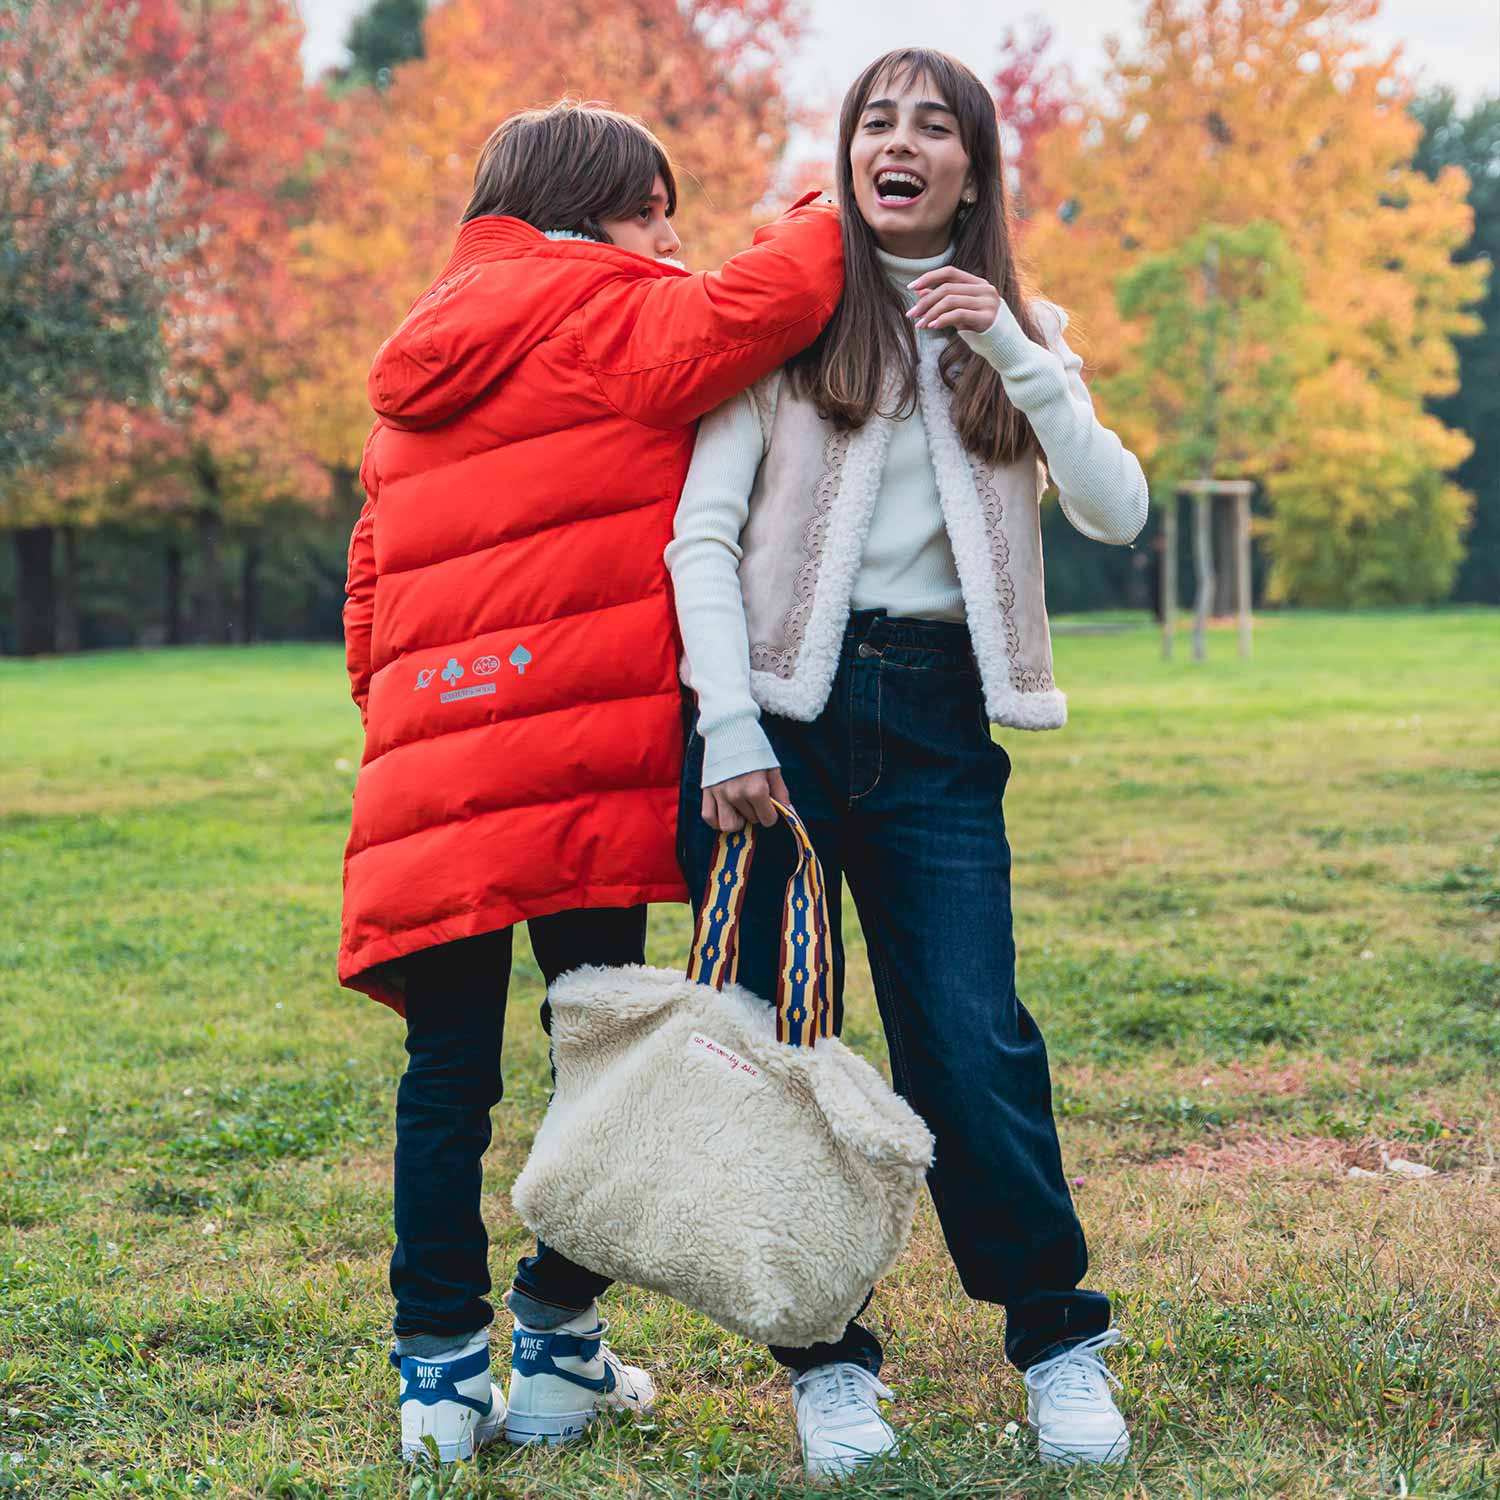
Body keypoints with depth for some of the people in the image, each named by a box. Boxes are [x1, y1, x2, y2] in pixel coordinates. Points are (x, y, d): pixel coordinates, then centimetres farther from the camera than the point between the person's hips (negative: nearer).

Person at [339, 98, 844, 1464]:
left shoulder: (418, 382, 23)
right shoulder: (602, 320, -1)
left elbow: (371, 598, 23)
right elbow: (750, 313, -18)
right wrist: (816, 226, 1)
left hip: (431, 774, 7)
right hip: (582, 764, -7)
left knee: (449, 1070, 9)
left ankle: (442, 1363, 11)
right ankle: (558, 1349, 11)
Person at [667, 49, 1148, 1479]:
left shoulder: (1018, 332, 15)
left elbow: (1117, 512, 1)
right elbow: (701, 531, -2)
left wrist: (1013, 353, -9)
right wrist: (729, 730, -12)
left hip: (939, 716, 1)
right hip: (783, 702, -1)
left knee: (972, 1039, -5)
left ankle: (1059, 1337, 12)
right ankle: (824, 1359, 13)